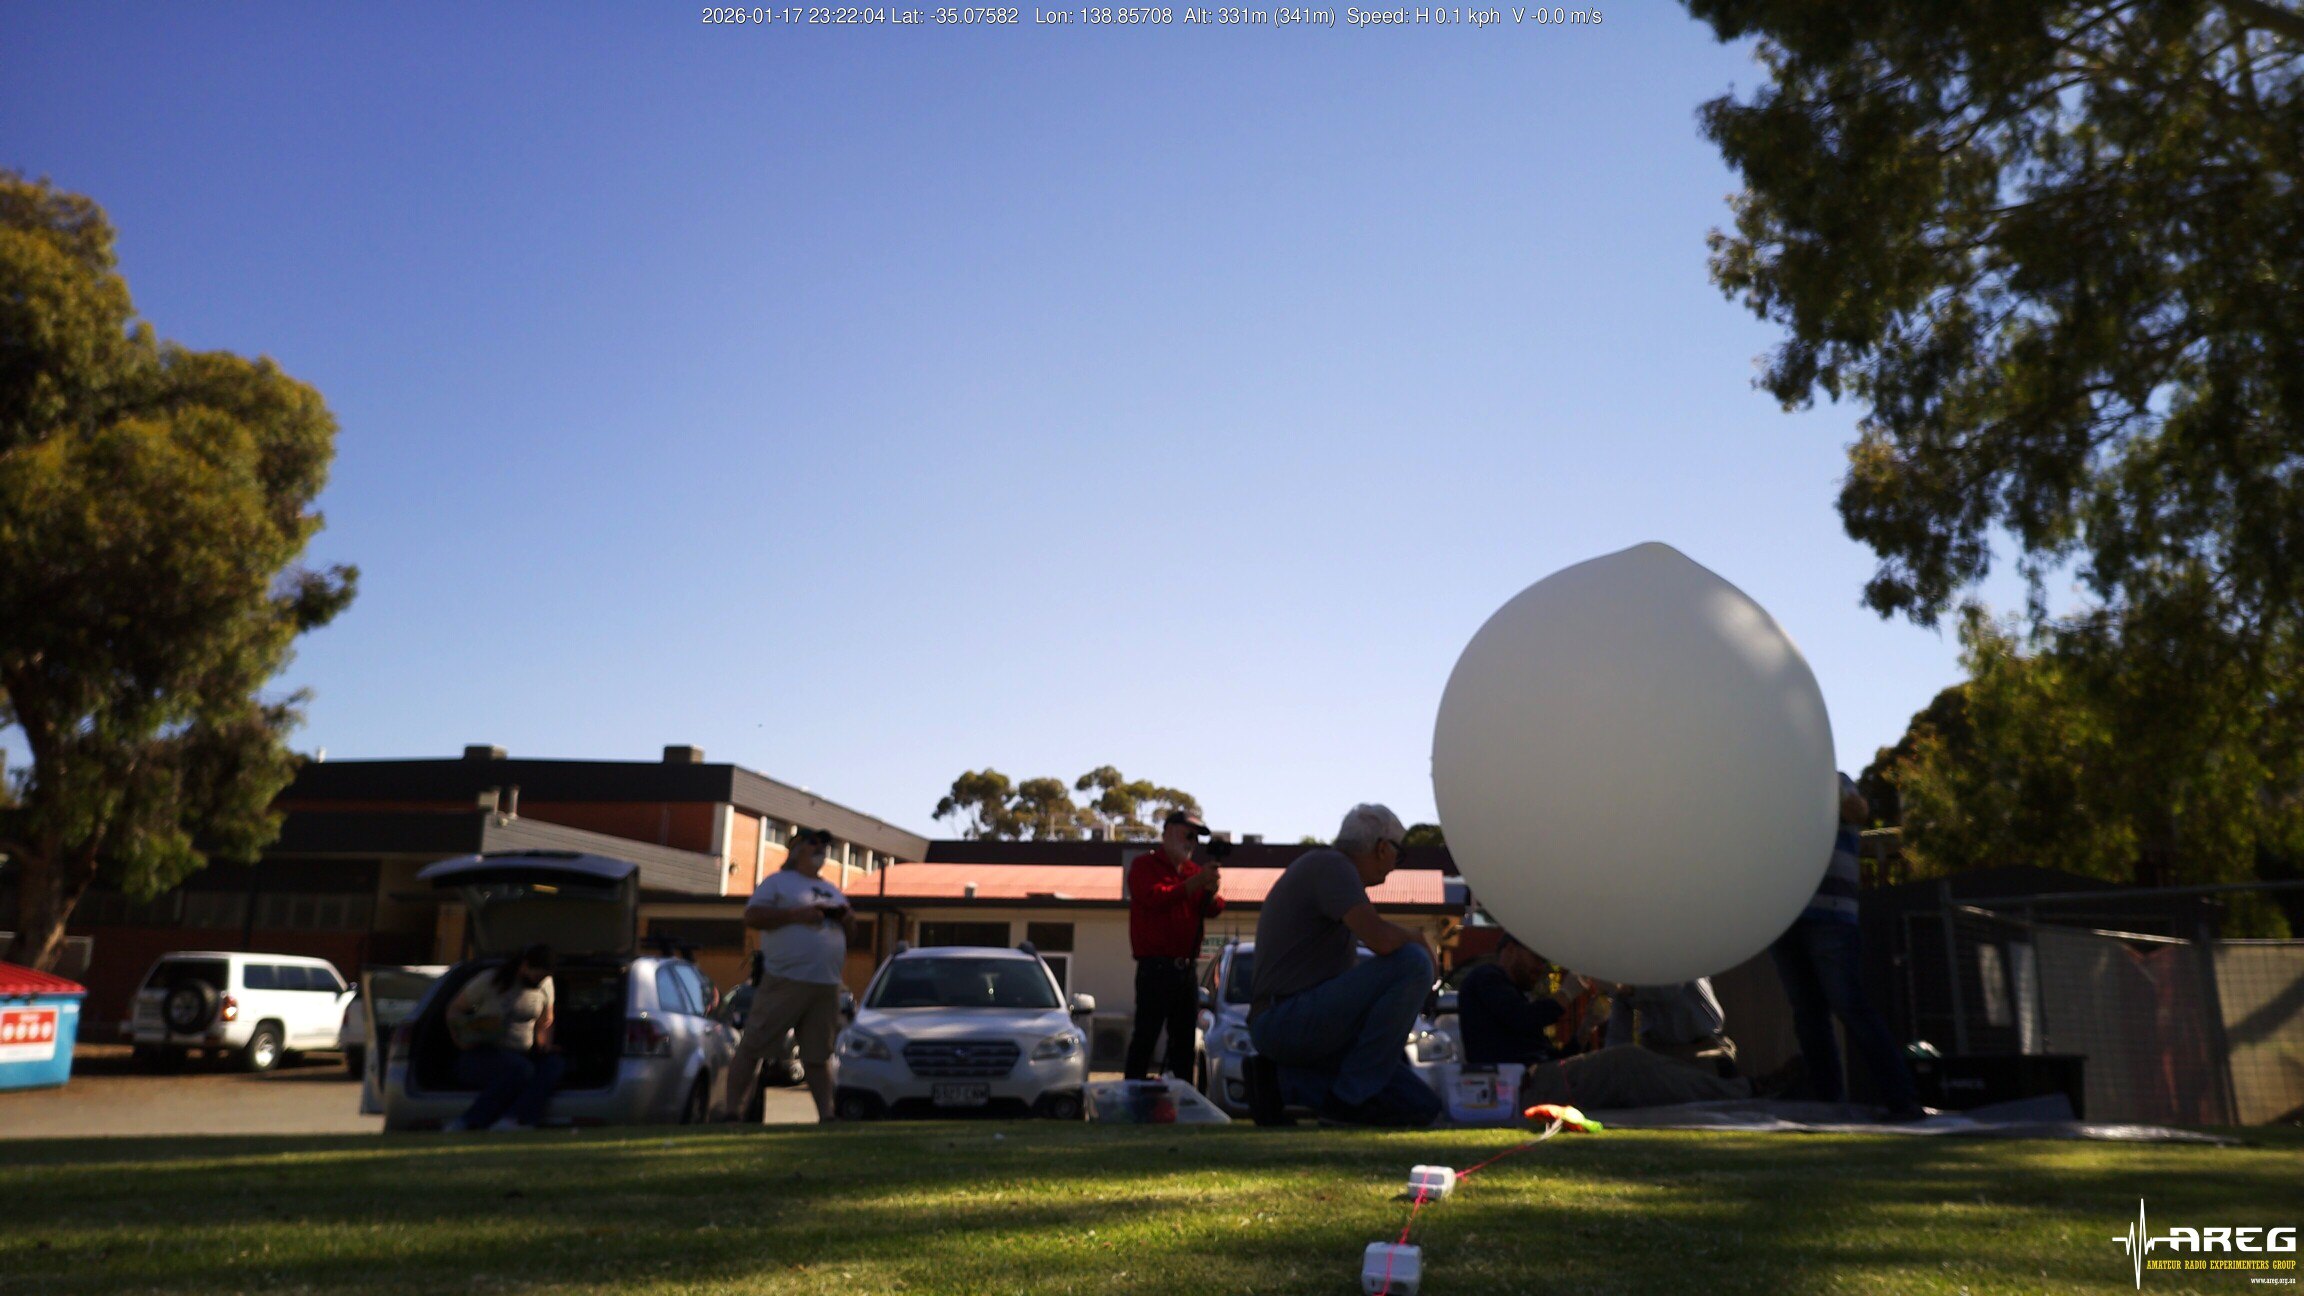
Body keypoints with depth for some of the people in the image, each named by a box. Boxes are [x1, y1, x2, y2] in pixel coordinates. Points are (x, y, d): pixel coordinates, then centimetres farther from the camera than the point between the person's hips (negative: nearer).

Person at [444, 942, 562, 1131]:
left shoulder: (545, 984, 10)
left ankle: (512, 1120, -49)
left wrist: (544, 1045, 1)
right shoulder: (489, 981, -4)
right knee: (521, 1069, -37)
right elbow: (455, 1009, 4)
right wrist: (460, 1039, -13)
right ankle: (464, 1125, -32)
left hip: (522, 1055, 5)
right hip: (479, 1057, -5)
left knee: (555, 1063, -29)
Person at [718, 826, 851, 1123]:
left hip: (827, 987, 5)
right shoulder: (778, 882, 5)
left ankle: (826, 1115, 8)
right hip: (785, 982, -5)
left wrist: (846, 917, 4)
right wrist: (796, 914, -14)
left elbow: (851, 928, 27)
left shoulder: (832, 890, 24)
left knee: (818, 1056, 7)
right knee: (751, 1048, -2)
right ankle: (731, 1110, 4)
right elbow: (752, 916, -7)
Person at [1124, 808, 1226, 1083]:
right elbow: (1156, 897, -19)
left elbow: (1212, 910, 7)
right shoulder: (1144, 865, -1)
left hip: (1186, 968, 7)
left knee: (1184, 1040, 12)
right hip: (1156, 967, -7)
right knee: (1146, 1036, -6)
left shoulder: (1193, 871, 18)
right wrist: (1196, 882, -25)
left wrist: (1212, 891, -16)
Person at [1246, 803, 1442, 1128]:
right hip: (1288, 1018, -10)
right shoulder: (1330, 864, -10)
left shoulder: (1331, 867, 21)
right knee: (1413, 962, -21)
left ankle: (1296, 1081, 6)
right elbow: (1380, 938, -25)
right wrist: (1419, 941, -4)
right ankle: (1351, 1097, -15)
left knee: (1422, 1106, 7)